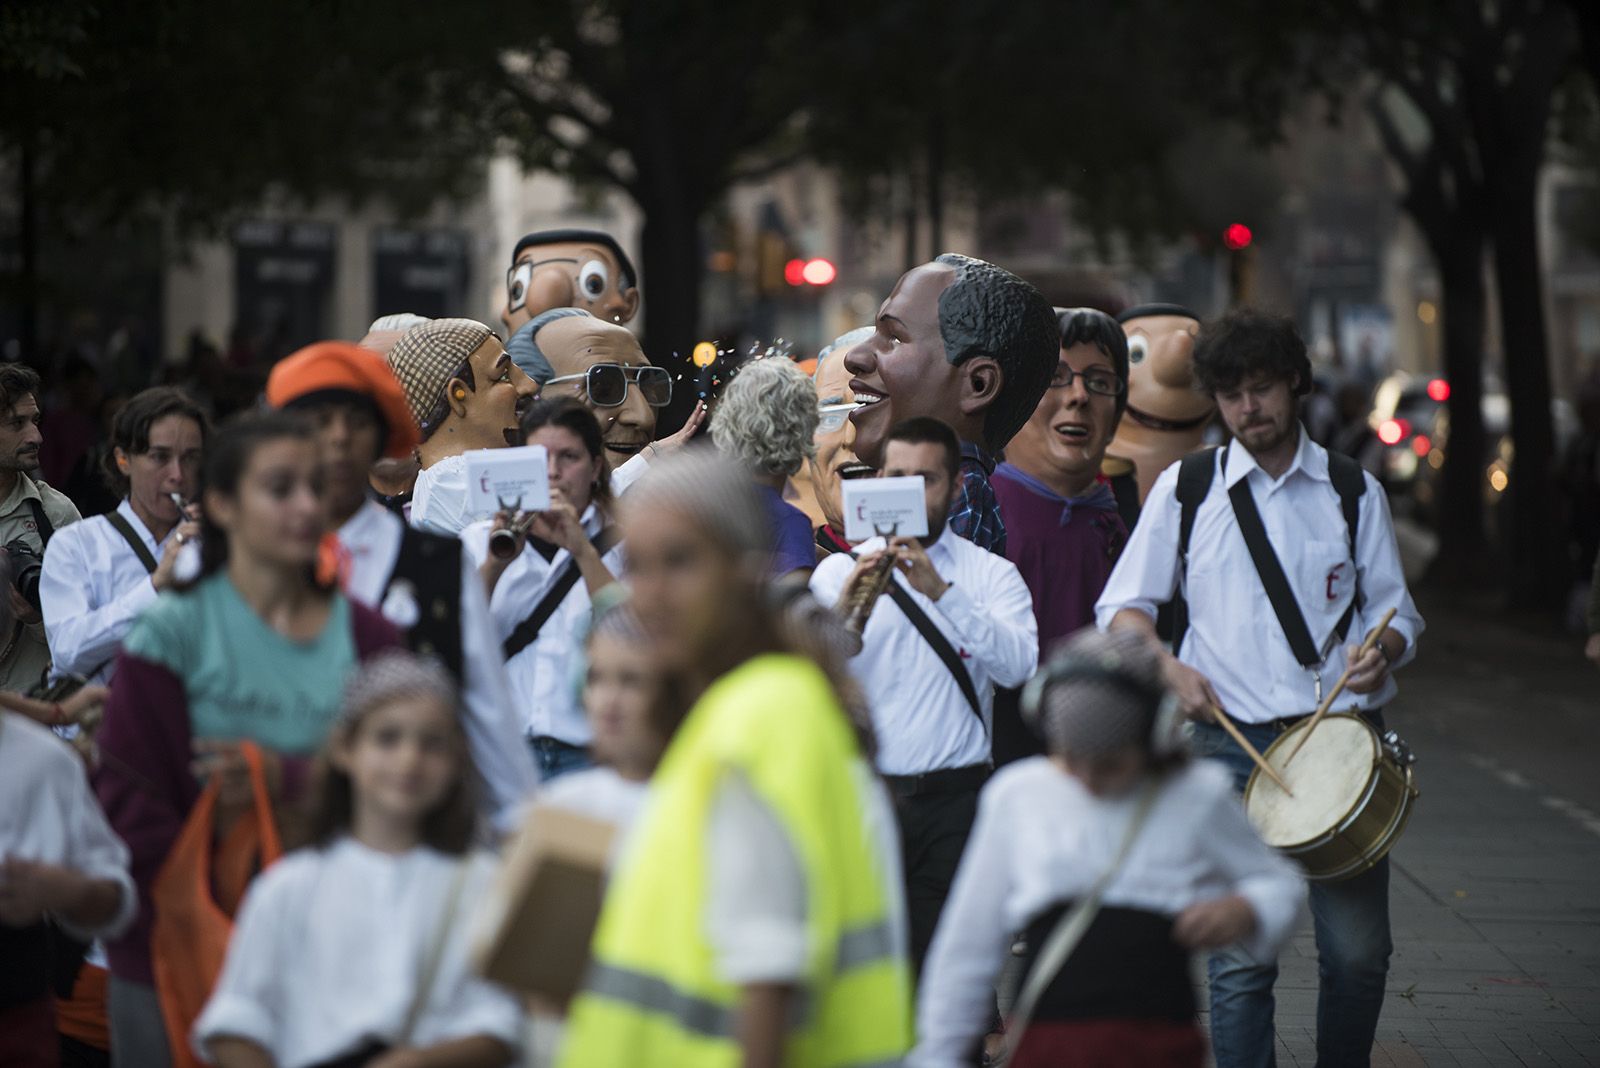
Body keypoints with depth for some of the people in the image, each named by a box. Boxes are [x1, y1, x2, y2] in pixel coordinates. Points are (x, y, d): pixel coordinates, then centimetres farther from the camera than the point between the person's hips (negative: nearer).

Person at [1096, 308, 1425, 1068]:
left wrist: (1383, 649, -10)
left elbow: (1396, 613, 13)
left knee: (1359, 951, -2)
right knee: (1241, 957, -5)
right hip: (1232, 742, -1)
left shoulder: (1353, 492, 11)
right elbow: (1122, 607, 11)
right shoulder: (1186, 488, 9)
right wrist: (1170, 667, -8)